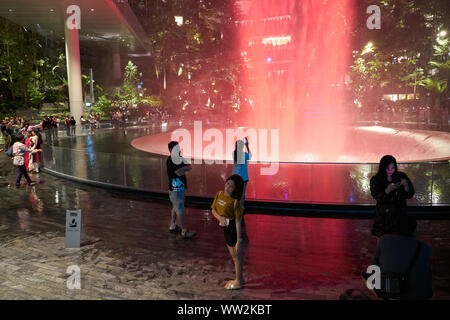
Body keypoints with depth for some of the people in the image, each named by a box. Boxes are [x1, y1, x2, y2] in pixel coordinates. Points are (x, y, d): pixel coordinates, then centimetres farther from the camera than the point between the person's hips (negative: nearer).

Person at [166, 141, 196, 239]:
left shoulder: (179, 158, 10)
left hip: (180, 187, 9)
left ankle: (173, 226, 32)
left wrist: (182, 168, -15)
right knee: (180, 209, -5)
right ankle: (184, 231, 0)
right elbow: (180, 173, -23)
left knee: (176, 207, 19)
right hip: (175, 189, -9)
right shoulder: (170, 161, -18)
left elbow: (190, 167, 2)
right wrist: (184, 168, -5)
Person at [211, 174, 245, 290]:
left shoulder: (235, 202, -23)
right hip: (225, 228, 7)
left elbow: (238, 221, -21)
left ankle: (238, 282, 27)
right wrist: (219, 217, -18)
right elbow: (213, 210, 4)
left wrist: (239, 240, -20)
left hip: (233, 229, -7)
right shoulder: (219, 194, -3)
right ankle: (240, 277, 40)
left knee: (236, 256, 9)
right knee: (234, 255, 22)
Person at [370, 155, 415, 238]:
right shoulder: (375, 180, -4)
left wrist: (406, 185, -18)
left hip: (400, 214, 1)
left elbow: (410, 195, 0)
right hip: (383, 217, -1)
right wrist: (388, 190, -27)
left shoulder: (401, 176, 0)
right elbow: (378, 198, -13)